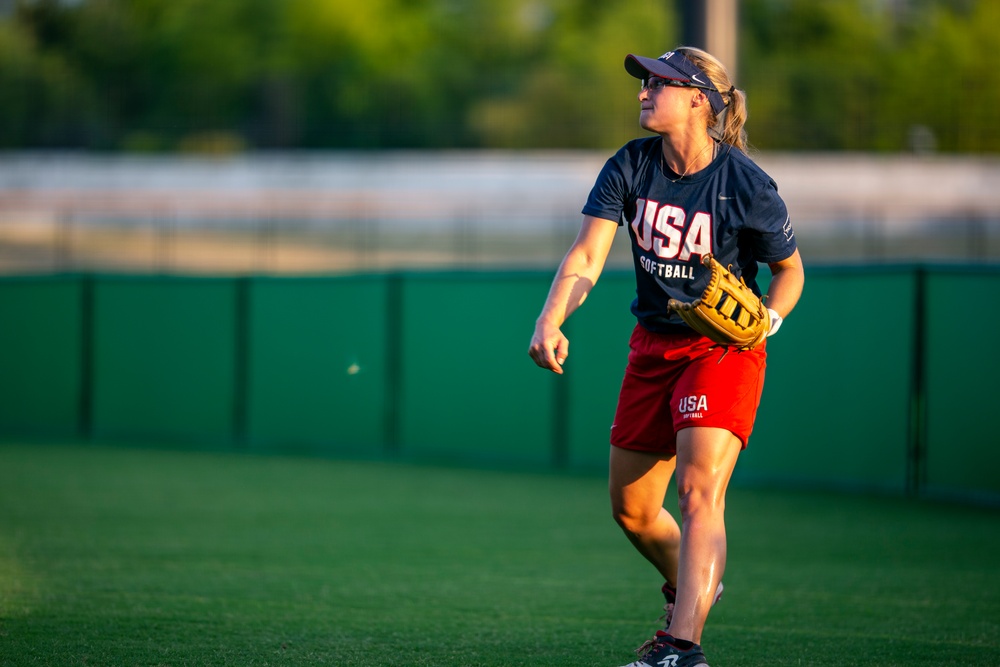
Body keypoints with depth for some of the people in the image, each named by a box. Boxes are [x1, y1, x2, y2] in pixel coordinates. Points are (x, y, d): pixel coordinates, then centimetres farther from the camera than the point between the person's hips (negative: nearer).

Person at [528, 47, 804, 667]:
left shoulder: (746, 184, -16)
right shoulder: (630, 167, -5)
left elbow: (790, 271, -1)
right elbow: (586, 257, -12)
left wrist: (765, 322, -21)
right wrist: (551, 321, -29)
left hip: (724, 349, -6)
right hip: (654, 347, 6)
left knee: (699, 492, -22)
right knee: (632, 509, 13)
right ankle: (691, 589, 42)